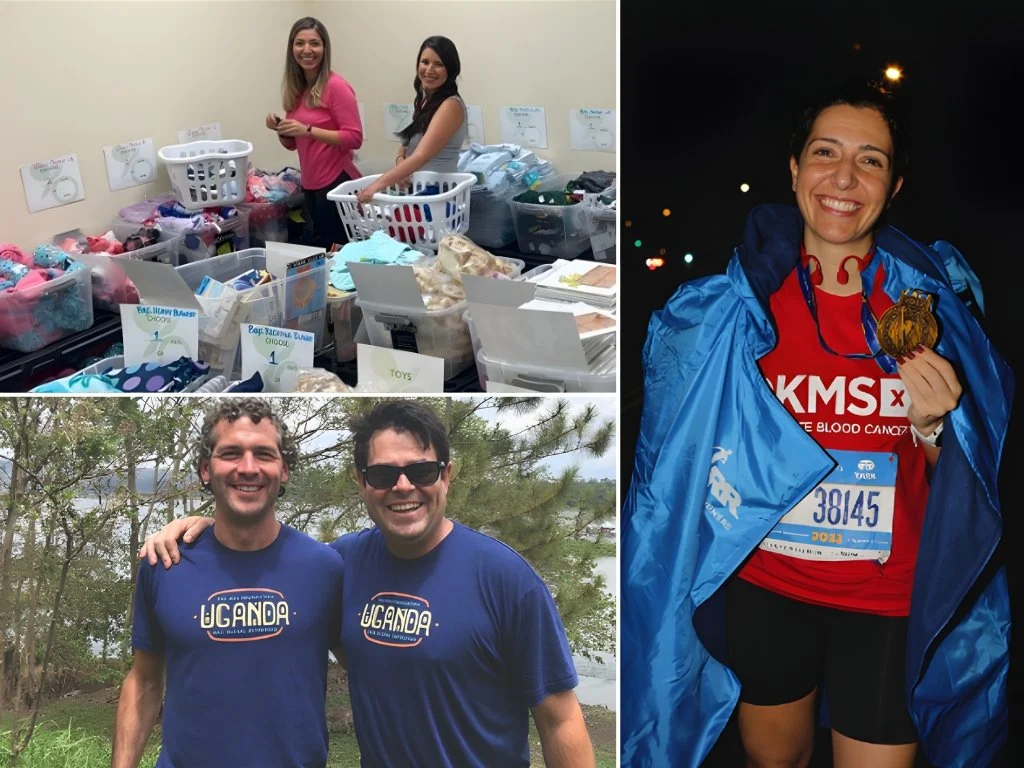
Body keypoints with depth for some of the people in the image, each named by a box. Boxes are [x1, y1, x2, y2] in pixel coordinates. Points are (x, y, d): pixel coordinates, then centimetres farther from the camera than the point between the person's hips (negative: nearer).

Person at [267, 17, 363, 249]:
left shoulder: (336, 86, -13)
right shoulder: (296, 89, 9)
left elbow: (354, 138, -17)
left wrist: (308, 130, -21)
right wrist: (280, 129, -4)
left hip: (337, 182, -8)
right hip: (311, 184, 8)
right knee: (320, 247, 17)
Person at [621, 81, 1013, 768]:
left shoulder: (927, 301, -8)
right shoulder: (738, 303, -7)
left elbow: (962, 482, -3)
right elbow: (702, 453, 3)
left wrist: (932, 426, -22)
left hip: (888, 602, -1)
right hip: (764, 588, 1)